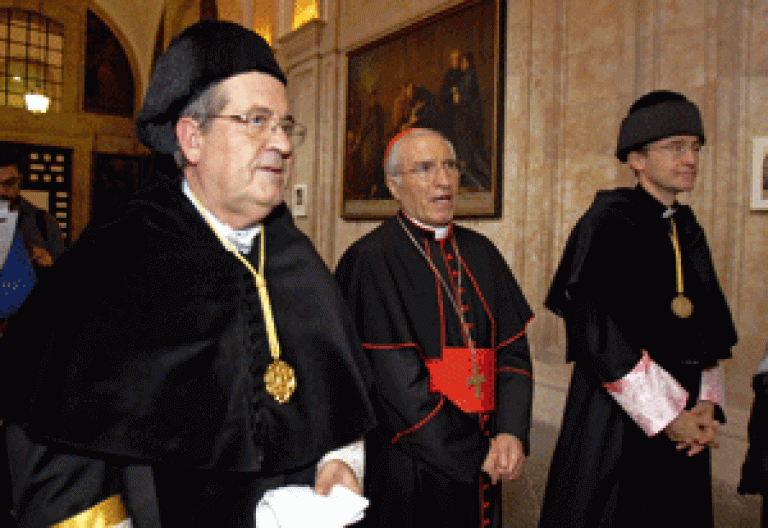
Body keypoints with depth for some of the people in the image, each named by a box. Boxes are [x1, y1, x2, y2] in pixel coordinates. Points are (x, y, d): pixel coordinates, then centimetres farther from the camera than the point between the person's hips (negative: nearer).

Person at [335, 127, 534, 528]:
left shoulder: (479, 251, 5)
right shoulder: (370, 261, -15)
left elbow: (512, 347, 3)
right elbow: (395, 379, -18)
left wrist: (511, 433, -10)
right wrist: (474, 455, -13)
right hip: (410, 468, -5)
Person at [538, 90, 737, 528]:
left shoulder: (688, 232, 9)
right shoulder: (607, 224, -12)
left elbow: (712, 330, 12)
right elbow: (595, 332, -19)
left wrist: (706, 406, -2)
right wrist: (665, 415, -16)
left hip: (684, 425, 7)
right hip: (617, 424, -7)